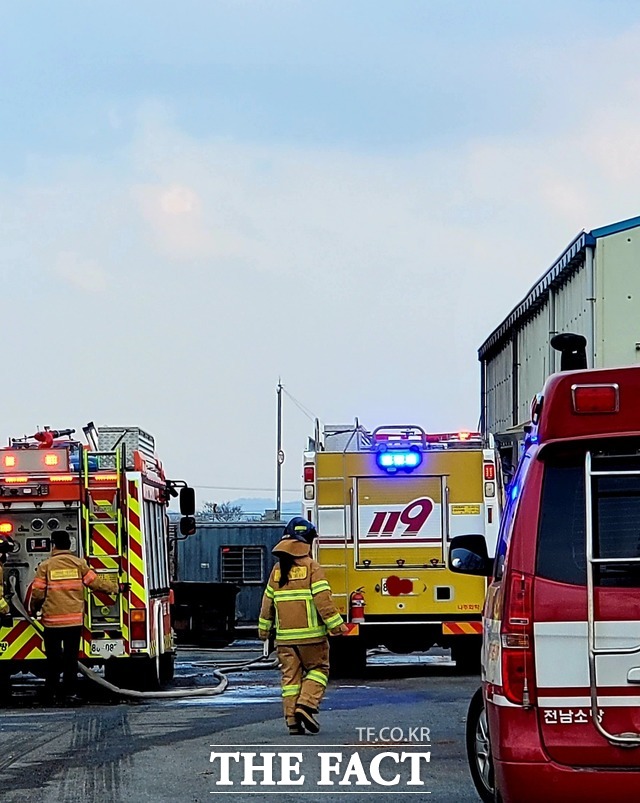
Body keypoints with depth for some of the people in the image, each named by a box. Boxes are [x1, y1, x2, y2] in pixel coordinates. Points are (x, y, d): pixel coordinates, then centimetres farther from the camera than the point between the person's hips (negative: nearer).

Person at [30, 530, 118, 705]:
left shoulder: (46, 566, -2)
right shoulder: (79, 563, 2)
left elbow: (37, 593, -3)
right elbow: (95, 582, 6)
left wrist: (34, 609, 17)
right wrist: (114, 588, 23)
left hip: (52, 620, -1)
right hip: (74, 620, 1)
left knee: (53, 658, 6)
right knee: (71, 656, 5)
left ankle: (51, 692, 9)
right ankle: (69, 692, 3)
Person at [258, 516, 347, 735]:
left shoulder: (277, 569, 10)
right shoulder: (311, 567, -6)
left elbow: (268, 600, 15)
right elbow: (323, 598, -13)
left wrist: (264, 627, 24)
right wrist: (336, 624, -10)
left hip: (284, 635, 4)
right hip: (310, 634, -4)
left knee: (290, 676, 8)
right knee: (318, 669, 9)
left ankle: (292, 719, 4)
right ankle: (306, 704, -11)